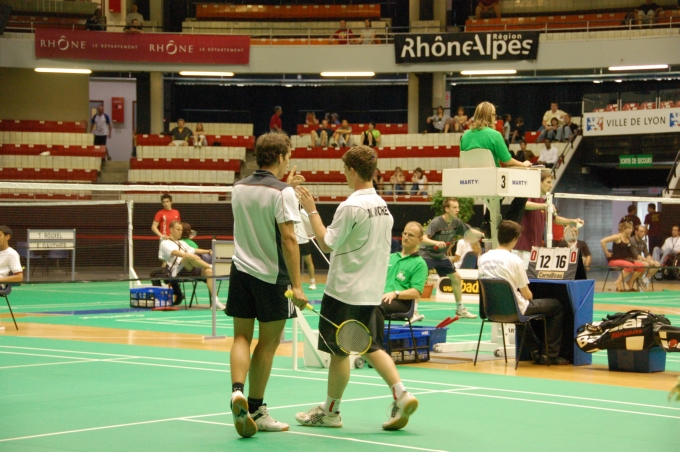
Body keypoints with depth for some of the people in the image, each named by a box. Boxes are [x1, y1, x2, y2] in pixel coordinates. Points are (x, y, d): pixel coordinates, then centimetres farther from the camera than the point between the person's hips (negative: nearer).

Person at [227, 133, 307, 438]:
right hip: (272, 276, -5)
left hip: (241, 270, 5)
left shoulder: (238, 189, 7)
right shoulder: (282, 192, -13)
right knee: (268, 342, 6)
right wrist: (297, 285, -19)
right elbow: (288, 238, -18)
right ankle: (255, 409, 11)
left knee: (242, 336, 7)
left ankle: (237, 390, -17)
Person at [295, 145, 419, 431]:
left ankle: (331, 410, 13)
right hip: (371, 290, 8)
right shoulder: (383, 206, 8)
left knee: (338, 351, 3)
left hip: (344, 290, -8)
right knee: (370, 347, 15)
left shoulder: (351, 207, -18)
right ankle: (401, 395, 3)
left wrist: (312, 211, -8)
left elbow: (326, 244, -16)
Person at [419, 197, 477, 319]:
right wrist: (436, 242, -51)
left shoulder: (456, 222, -4)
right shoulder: (436, 222, -25)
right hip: (427, 254, -7)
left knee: (456, 278, 10)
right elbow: (424, 238, -35)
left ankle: (460, 309, 23)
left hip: (441, 255, 7)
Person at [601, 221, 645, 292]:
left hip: (625, 259, 7)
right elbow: (602, 241, -21)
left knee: (641, 266, -12)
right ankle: (619, 282, -18)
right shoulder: (618, 237, -11)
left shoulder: (628, 238, 11)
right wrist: (607, 253, -17)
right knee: (630, 266, -34)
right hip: (614, 260, -7)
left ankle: (630, 283, 1)